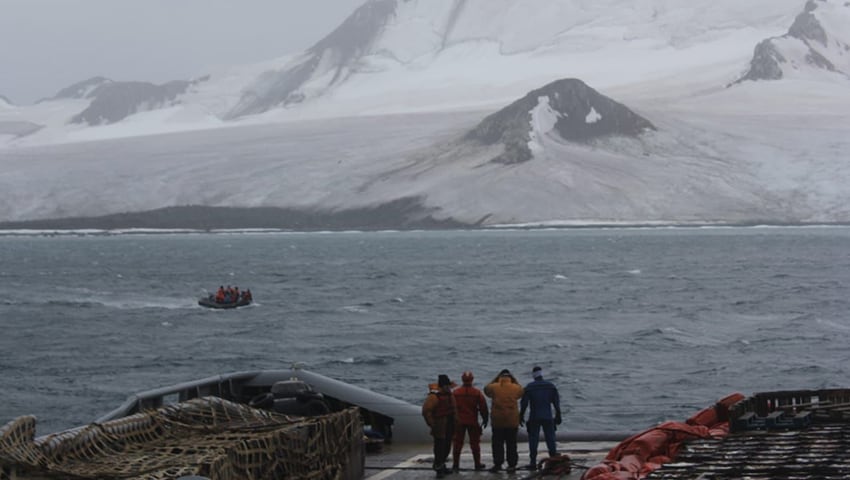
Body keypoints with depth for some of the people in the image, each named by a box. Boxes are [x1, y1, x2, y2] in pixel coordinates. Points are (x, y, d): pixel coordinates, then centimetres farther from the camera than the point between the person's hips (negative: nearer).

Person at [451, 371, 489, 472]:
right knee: (475, 443, 10)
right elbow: (483, 408, -2)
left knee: (458, 443, 5)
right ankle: (477, 464, 14)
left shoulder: (455, 392, -3)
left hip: (459, 421, 1)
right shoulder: (477, 393, -5)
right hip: (473, 422, -1)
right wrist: (485, 419, 11)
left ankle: (455, 465, 3)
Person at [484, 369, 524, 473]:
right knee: (511, 444, 7)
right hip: (512, 421, 1)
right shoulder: (515, 387, -3)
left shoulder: (494, 387, -5)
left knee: (497, 444, 7)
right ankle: (511, 465, 6)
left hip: (497, 420, -1)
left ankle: (497, 464, 7)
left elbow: (487, 389, 17)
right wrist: (514, 380, 20)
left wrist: (496, 379, 19)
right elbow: (521, 391, 19)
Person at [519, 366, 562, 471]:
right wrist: (558, 415, 13)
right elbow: (556, 402, 5)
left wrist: (521, 416, 6)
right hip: (548, 417, 2)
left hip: (534, 418, -2)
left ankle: (533, 462, 0)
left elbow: (524, 403, -4)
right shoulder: (551, 386, 3)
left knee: (533, 439, 3)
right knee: (550, 439, 8)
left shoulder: (529, 387, -5)